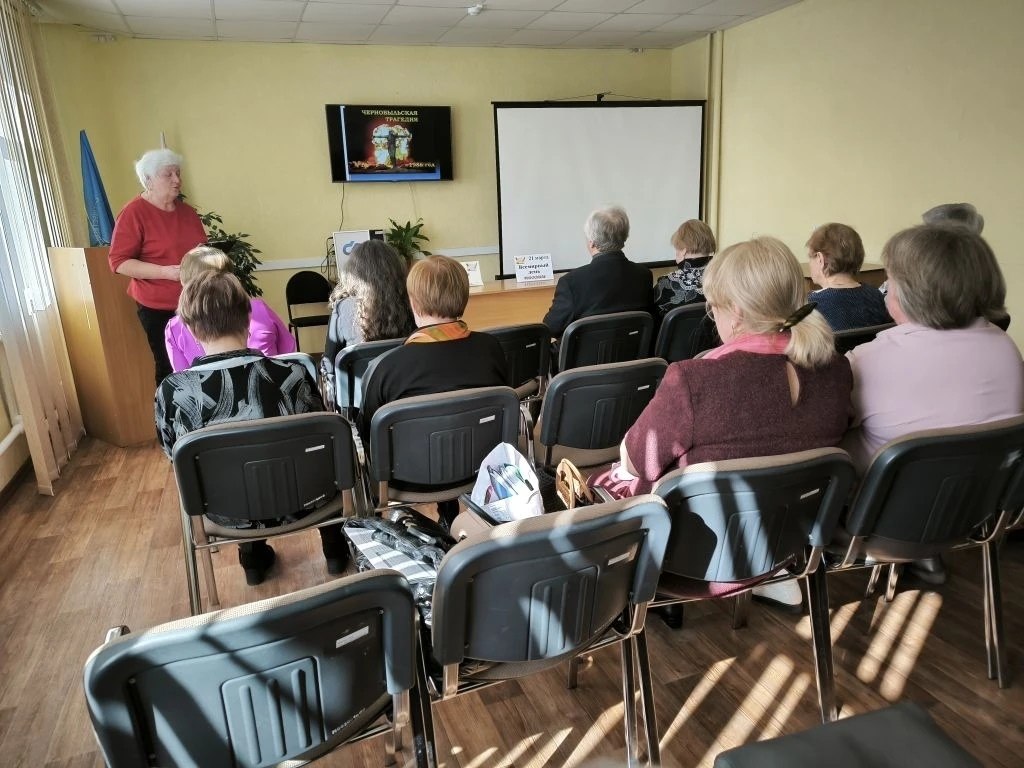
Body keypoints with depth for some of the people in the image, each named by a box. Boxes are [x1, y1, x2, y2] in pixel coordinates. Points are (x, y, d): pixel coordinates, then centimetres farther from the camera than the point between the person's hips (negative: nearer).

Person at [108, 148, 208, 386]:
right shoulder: (133, 213, -7)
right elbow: (118, 262, -11)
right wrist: (164, 271, -20)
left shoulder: (187, 211, 12)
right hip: (159, 308, -5)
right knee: (171, 370, -3)